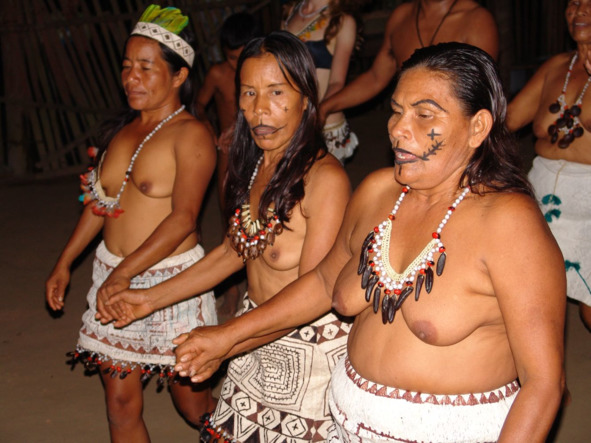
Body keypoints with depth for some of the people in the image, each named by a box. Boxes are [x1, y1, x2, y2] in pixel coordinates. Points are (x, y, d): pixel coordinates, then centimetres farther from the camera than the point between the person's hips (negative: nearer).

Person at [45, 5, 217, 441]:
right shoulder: (124, 129, 10)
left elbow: (183, 217, -22)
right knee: (121, 405, 8)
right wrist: (65, 263, 18)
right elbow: (99, 202, 19)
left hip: (169, 281, -6)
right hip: (113, 278, 6)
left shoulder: (190, 135, -12)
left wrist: (124, 273, -28)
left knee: (193, 404, 7)